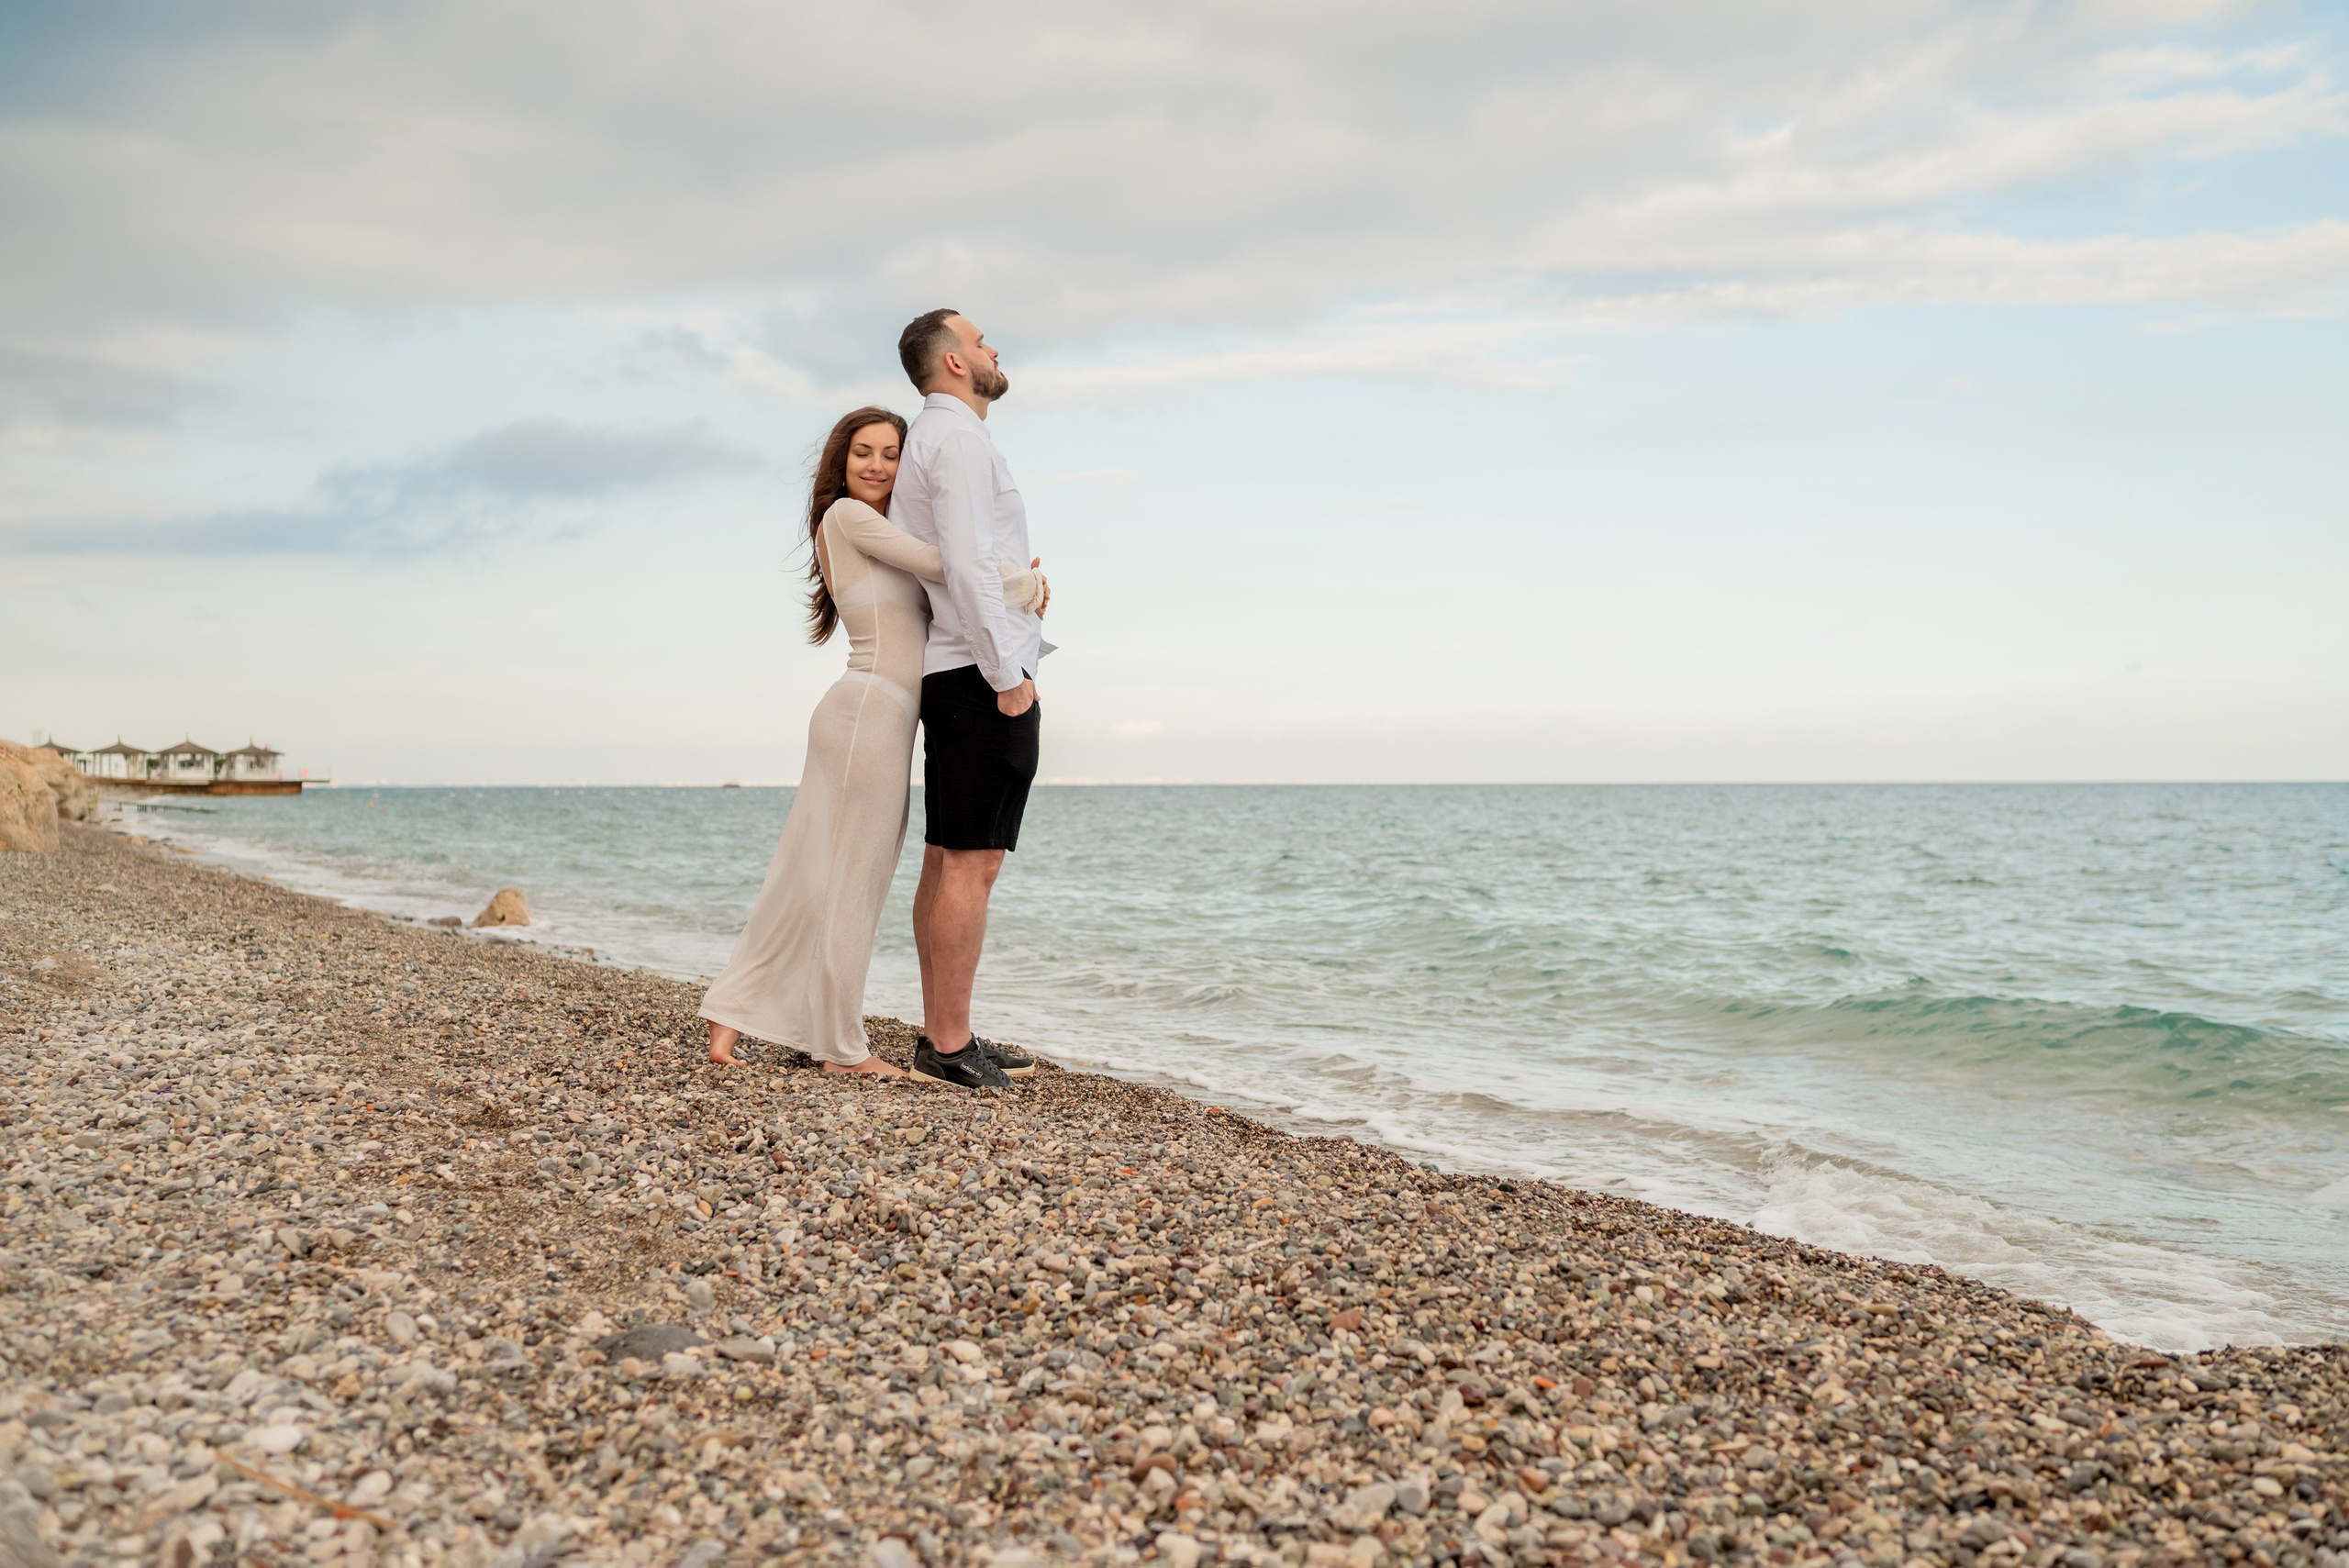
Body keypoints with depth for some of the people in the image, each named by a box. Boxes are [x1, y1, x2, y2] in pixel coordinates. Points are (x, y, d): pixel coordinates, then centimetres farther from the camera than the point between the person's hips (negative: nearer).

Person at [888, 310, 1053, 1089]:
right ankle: (950, 1045, -6)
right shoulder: (960, 439, -10)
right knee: (973, 864, -9)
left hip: (952, 678, 10)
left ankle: (941, 1035, 14)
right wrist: (1010, 673, -19)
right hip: (985, 676, -10)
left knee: (944, 863, 9)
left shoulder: (924, 443, 22)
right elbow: (967, 563, -20)